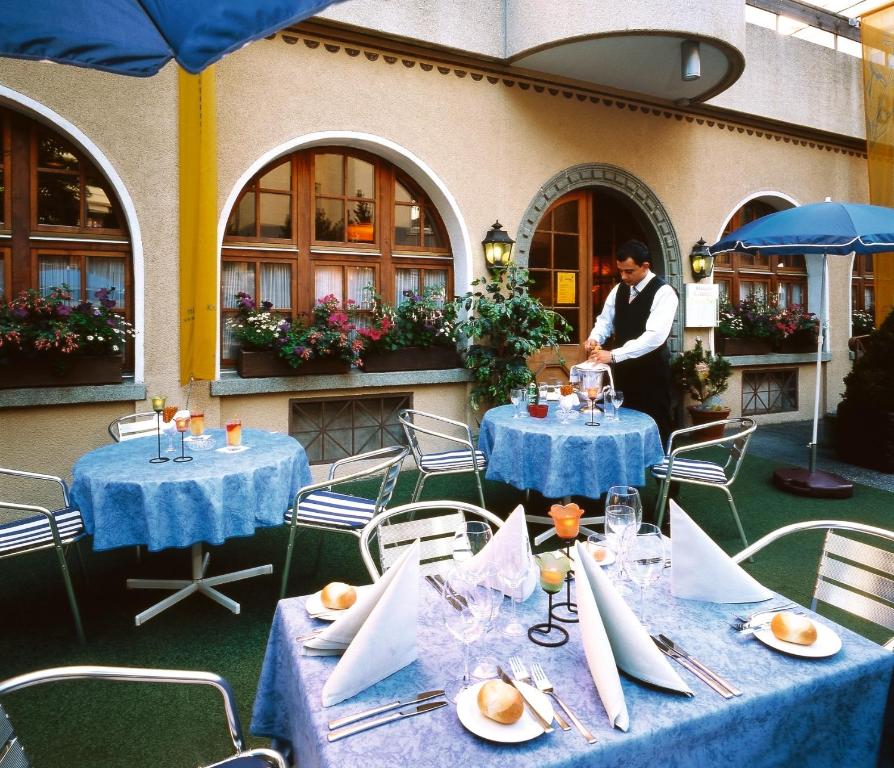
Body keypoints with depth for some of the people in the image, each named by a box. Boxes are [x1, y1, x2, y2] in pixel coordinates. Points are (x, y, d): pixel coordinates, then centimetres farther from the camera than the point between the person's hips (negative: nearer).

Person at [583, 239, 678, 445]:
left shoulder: (663, 293, -16)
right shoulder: (619, 289, 7)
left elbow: (654, 336, -27)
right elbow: (605, 320, 15)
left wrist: (613, 355, -31)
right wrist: (594, 338, -9)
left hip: (651, 373, -6)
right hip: (623, 370, 6)